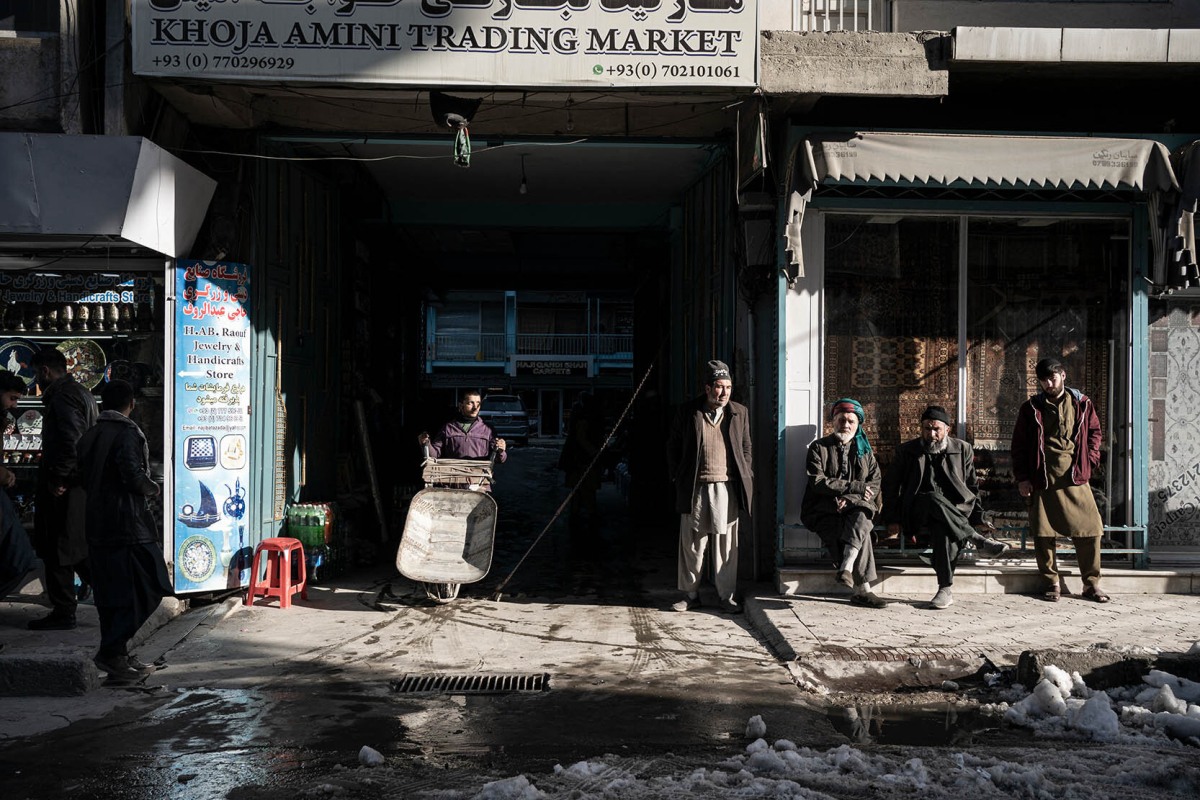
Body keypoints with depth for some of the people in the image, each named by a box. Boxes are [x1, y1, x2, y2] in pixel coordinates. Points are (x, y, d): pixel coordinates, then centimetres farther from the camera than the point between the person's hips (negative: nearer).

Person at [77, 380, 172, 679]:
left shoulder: (89, 436, 12)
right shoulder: (127, 433, -13)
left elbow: (84, 479, 15)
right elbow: (134, 477, -20)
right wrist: (152, 488, -1)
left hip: (97, 524, 8)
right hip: (127, 523, -8)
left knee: (109, 593, 12)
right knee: (144, 590, -3)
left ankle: (117, 654, 17)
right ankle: (111, 652, -7)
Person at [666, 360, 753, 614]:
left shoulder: (740, 413, 8)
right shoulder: (687, 411, 3)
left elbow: (746, 448, 16)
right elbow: (672, 445, 10)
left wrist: (746, 479, 6)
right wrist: (677, 477, 5)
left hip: (727, 488, 1)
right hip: (695, 488, -1)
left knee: (726, 544, 5)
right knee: (692, 544, 6)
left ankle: (726, 596, 16)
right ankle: (690, 594, 18)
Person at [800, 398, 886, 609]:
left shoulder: (865, 451, 18)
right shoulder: (819, 448, 8)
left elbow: (874, 485, 7)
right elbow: (817, 482, -7)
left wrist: (850, 499, -12)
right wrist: (854, 486, -13)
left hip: (856, 508, 2)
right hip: (824, 512, -2)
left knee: (861, 519, -35)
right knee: (861, 533, -30)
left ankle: (846, 568, -46)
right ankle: (862, 589, -33)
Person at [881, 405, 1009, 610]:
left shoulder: (963, 449, 13)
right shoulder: (906, 451, 11)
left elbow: (972, 487, 18)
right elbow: (890, 485, 13)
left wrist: (977, 520, 9)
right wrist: (893, 520, 2)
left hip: (956, 512, 0)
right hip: (918, 515, 0)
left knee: (942, 527, -38)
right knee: (933, 499, -38)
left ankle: (946, 589, -35)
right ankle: (980, 541, -34)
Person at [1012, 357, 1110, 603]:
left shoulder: (1082, 404, 9)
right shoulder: (1031, 408, 5)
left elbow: (1094, 432, 20)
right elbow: (1019, 445, 7)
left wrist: (1090, 460, 5)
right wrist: (1022, 478, 1)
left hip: (1076, 479, 1)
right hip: (1043, 479, -1)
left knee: (1089, 530, -1)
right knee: (1043, 533, 1)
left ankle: (1091, 583, 13)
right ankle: (1051, 583, 15)